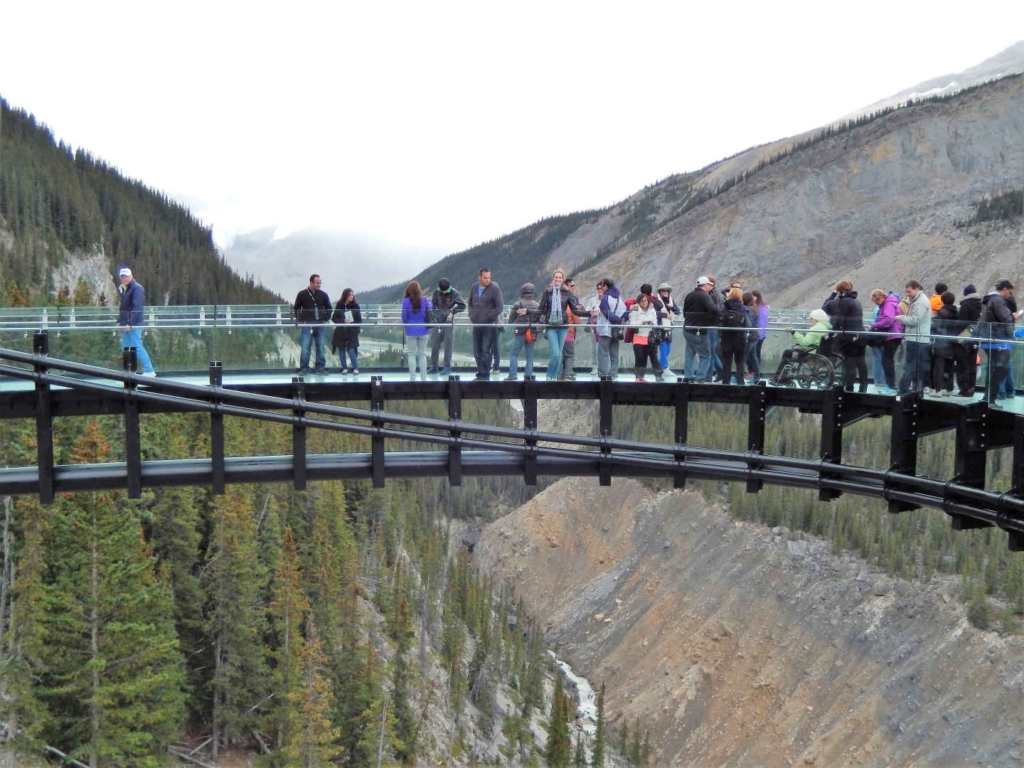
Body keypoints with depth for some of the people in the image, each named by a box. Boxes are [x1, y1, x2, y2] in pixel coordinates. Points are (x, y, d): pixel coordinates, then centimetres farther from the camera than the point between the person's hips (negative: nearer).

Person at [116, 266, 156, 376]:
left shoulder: (137, 288, -12)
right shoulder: (124, 289, 17)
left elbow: (137, 308, -20)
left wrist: (130, 324, -24)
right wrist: (119, 321, 14)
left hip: (134, 324, -9)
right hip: (126, 324, 9)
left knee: (137, 347, -11)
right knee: (125, 347, 11)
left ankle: (149, 371, -9)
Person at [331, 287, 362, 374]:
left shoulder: (355, 306, 2)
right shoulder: (339, 305, 1)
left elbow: (359, 320, 5)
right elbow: (334, 318, 2)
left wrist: (355, 327, -9)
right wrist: (343, 321, -13)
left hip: (352, 332, -2)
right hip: (340, 332, 2)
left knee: (351, 349, -12)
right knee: (341, 349, 5)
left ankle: (355, 368, -1)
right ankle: (344, 368, 16)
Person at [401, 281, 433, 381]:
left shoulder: (406, 301, -10)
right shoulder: (425, 300, -3)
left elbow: (404, 316, -5)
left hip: (410, 331, -2)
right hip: (422, 330, 2)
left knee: (411, 354, 6)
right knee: (422, 354, 9)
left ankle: (412, 378, 4)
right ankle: (423, 378, 10)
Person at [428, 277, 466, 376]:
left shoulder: (454, 293, -6)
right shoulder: (436, 293, 3)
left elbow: (462, 306, -5)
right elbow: (433, 306, 11)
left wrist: (452, 312, -14)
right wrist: (434, 317, -1)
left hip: (448, 322, -4)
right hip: (437, 321, 4)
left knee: (448, 345, -2)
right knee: (434, 345, 4)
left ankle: (447, 367, 4)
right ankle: (433, 367, 13)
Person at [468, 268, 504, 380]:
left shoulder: (495, 288, -7)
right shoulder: (475, 287, 10)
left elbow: (500, 307, -10)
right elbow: (470, 303, 23)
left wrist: (488, 317, -13)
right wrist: (471, 315, 8)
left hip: (489, 325, -6)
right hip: (476, 324, 6)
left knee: (486, 351, -6)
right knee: (477, 351, 9)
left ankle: (484, 375, -1)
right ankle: (480, 374, 18)